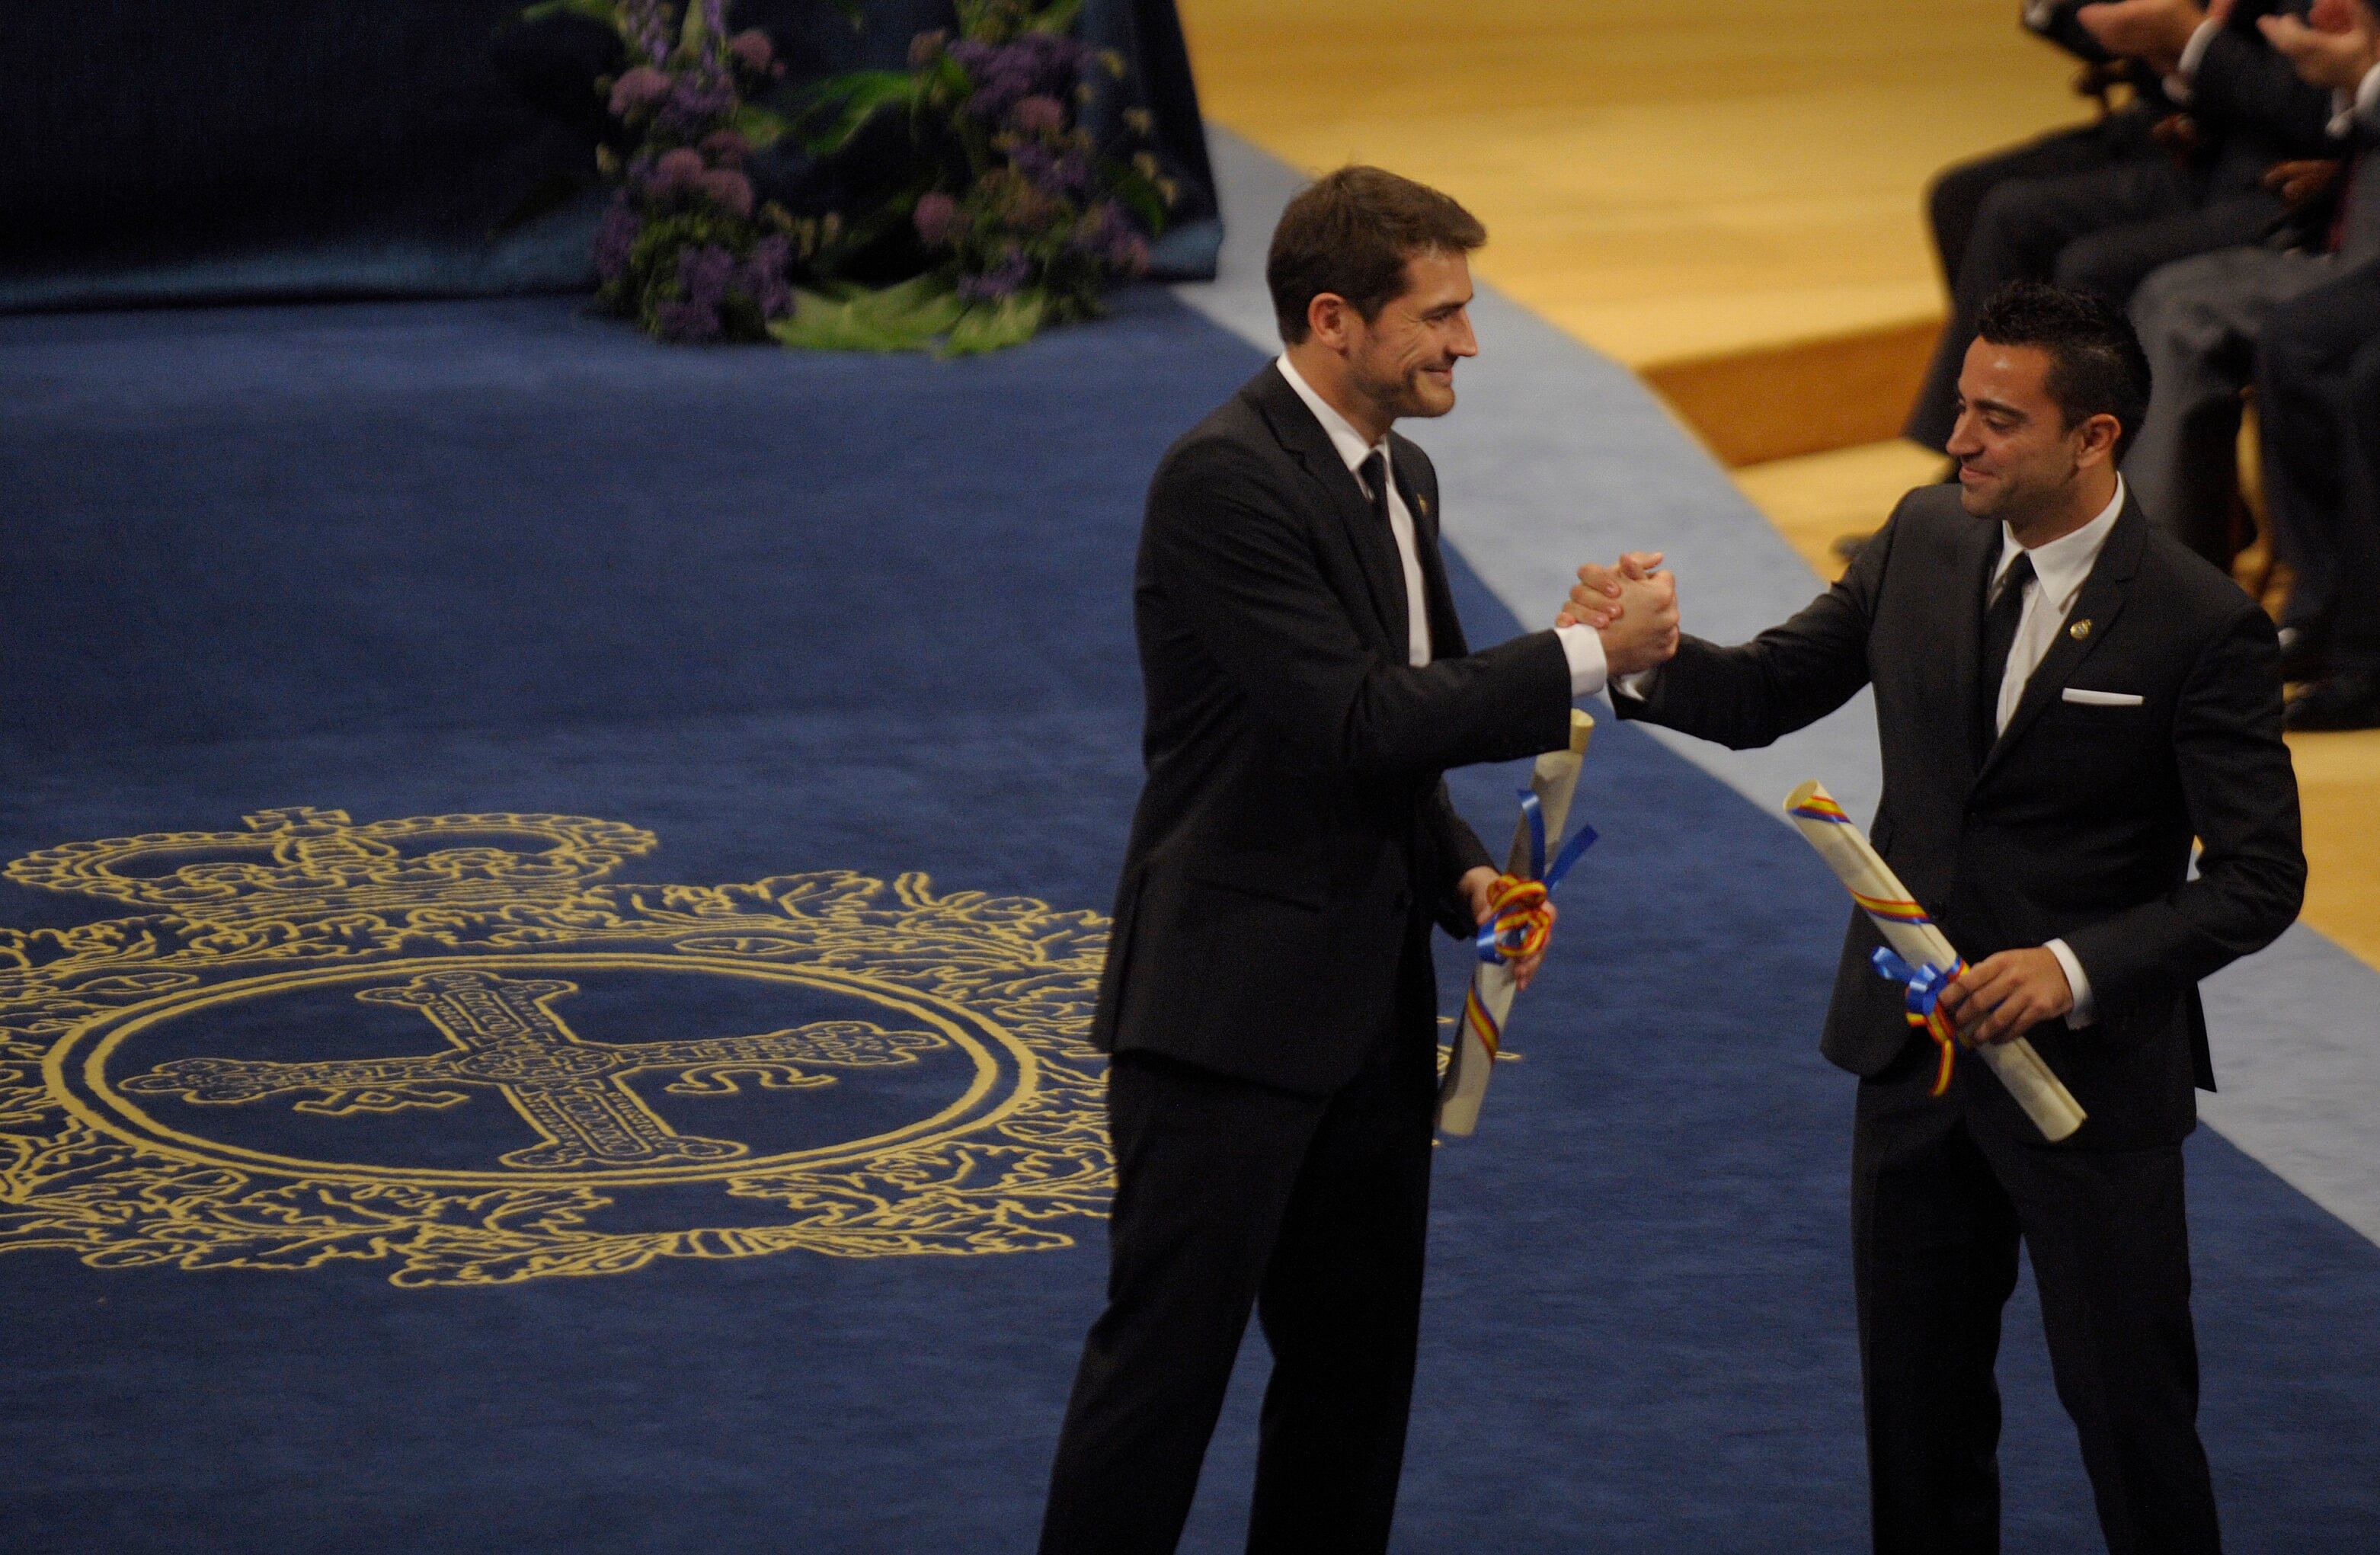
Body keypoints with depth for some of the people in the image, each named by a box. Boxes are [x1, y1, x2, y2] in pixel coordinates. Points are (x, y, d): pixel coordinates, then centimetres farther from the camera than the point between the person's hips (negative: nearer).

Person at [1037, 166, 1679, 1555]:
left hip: (1369, 1008, 9)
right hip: (1232, 1006, -9)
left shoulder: (1401, 479, 12)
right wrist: (1586, 657, -19)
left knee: (1358, 1363, 15)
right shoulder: (1225, 480, -18)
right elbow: (1353, 720, -24)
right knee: (1166, 1358, -4)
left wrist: (1460, 872, 2)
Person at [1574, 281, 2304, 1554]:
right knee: (1918, 1400, 16)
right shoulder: (1926, 540, -1)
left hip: (2091, 1067, -5)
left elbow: (2258, 877, -15)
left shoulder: (2201, 625, -17)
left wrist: (2078, 967, -27)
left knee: (2128, 1404, 4)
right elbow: (1764, 695, 4)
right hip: (1916, 1043, 5)